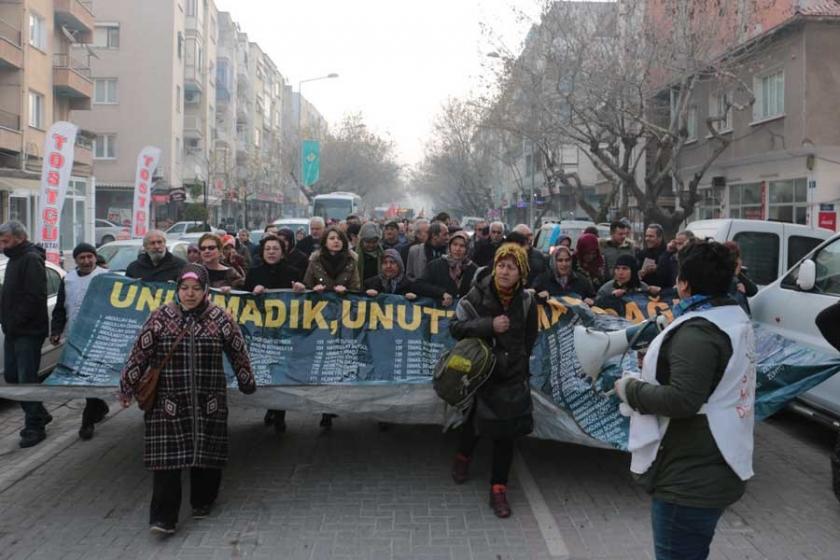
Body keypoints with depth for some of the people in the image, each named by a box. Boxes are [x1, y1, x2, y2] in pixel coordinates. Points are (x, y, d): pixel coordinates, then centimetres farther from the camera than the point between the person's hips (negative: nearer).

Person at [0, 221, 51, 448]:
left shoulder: (31, 259, -15)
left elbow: (34, 297, -23)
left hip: (28, 332, -10)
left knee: (27, 379, -4)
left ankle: (35, 427, 6)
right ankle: (39, 414, 27)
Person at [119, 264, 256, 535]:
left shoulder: (220, 318, -2)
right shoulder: (161, 317, -3)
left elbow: (238, 352, 8)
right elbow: (140, 354, -1)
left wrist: (247, 383, 15)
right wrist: (127, 388, 0)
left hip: (208, 405, 1)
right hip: (168, 403, -1)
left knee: (206, 455, 10)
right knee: (167, 459, -4)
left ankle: (202, 503, 32)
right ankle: (163, 518, 1)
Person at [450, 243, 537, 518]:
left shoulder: (526, 300, -5)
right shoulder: (479, 294, -12)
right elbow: (456, 326, -13)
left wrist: (517, 358, 4)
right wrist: (489, 325, -23)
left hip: (512, 376, 1)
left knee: (506, 432, 0)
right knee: (475, 421, 13)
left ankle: (498, 490, 11)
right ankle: (463, 457, 46)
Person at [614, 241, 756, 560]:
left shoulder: (698, 331, -24)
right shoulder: (737, 319, 9)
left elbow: (682, 400, -31)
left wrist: (630, 389, -17)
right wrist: (657, 360, 12)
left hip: (689, 480, -10)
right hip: (718, 471, 10)